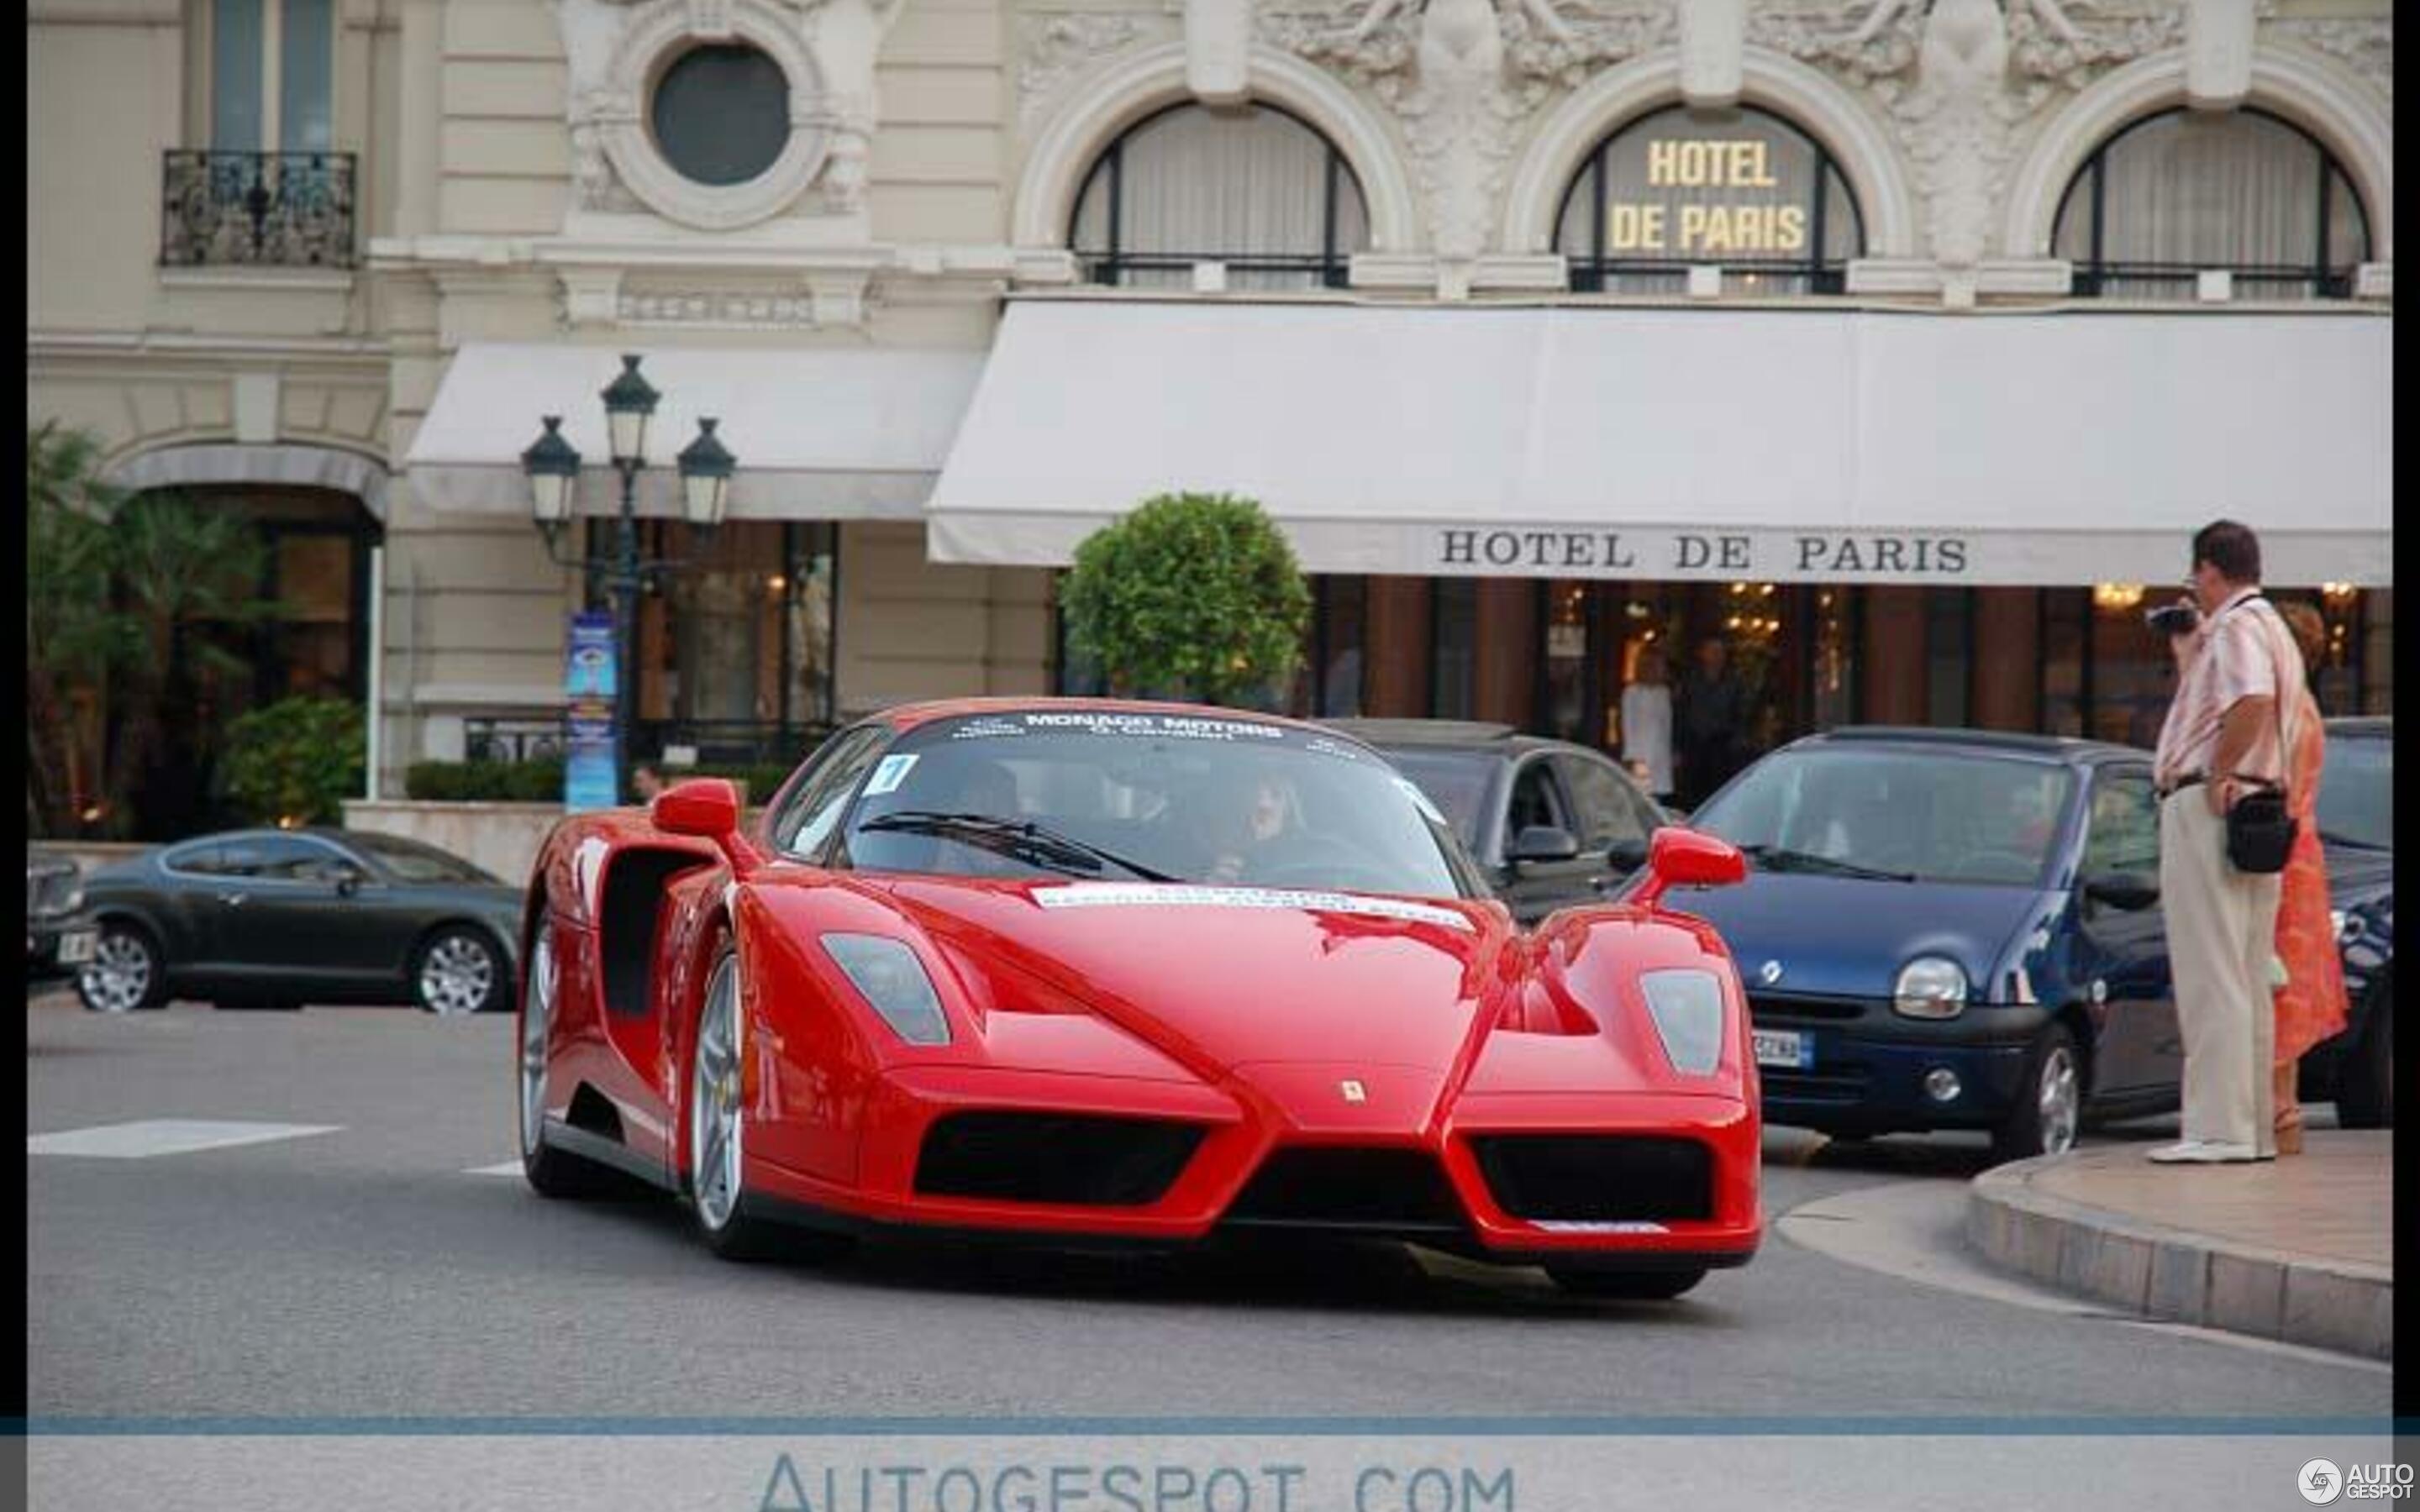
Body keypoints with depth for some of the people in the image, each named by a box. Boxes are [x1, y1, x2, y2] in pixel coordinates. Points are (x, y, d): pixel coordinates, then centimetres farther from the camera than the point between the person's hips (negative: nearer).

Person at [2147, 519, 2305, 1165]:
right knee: (2246, 979, 12)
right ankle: (2254, 1125, 15)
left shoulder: (2236, 627, -10)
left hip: (2208, 807, -11)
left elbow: (2252, 701, -29)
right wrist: (2190, 653, 25)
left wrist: (2217, 775, -22)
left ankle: (2219, 1128, -15)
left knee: (2210, 974, -12)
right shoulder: (2272, 627, 23)